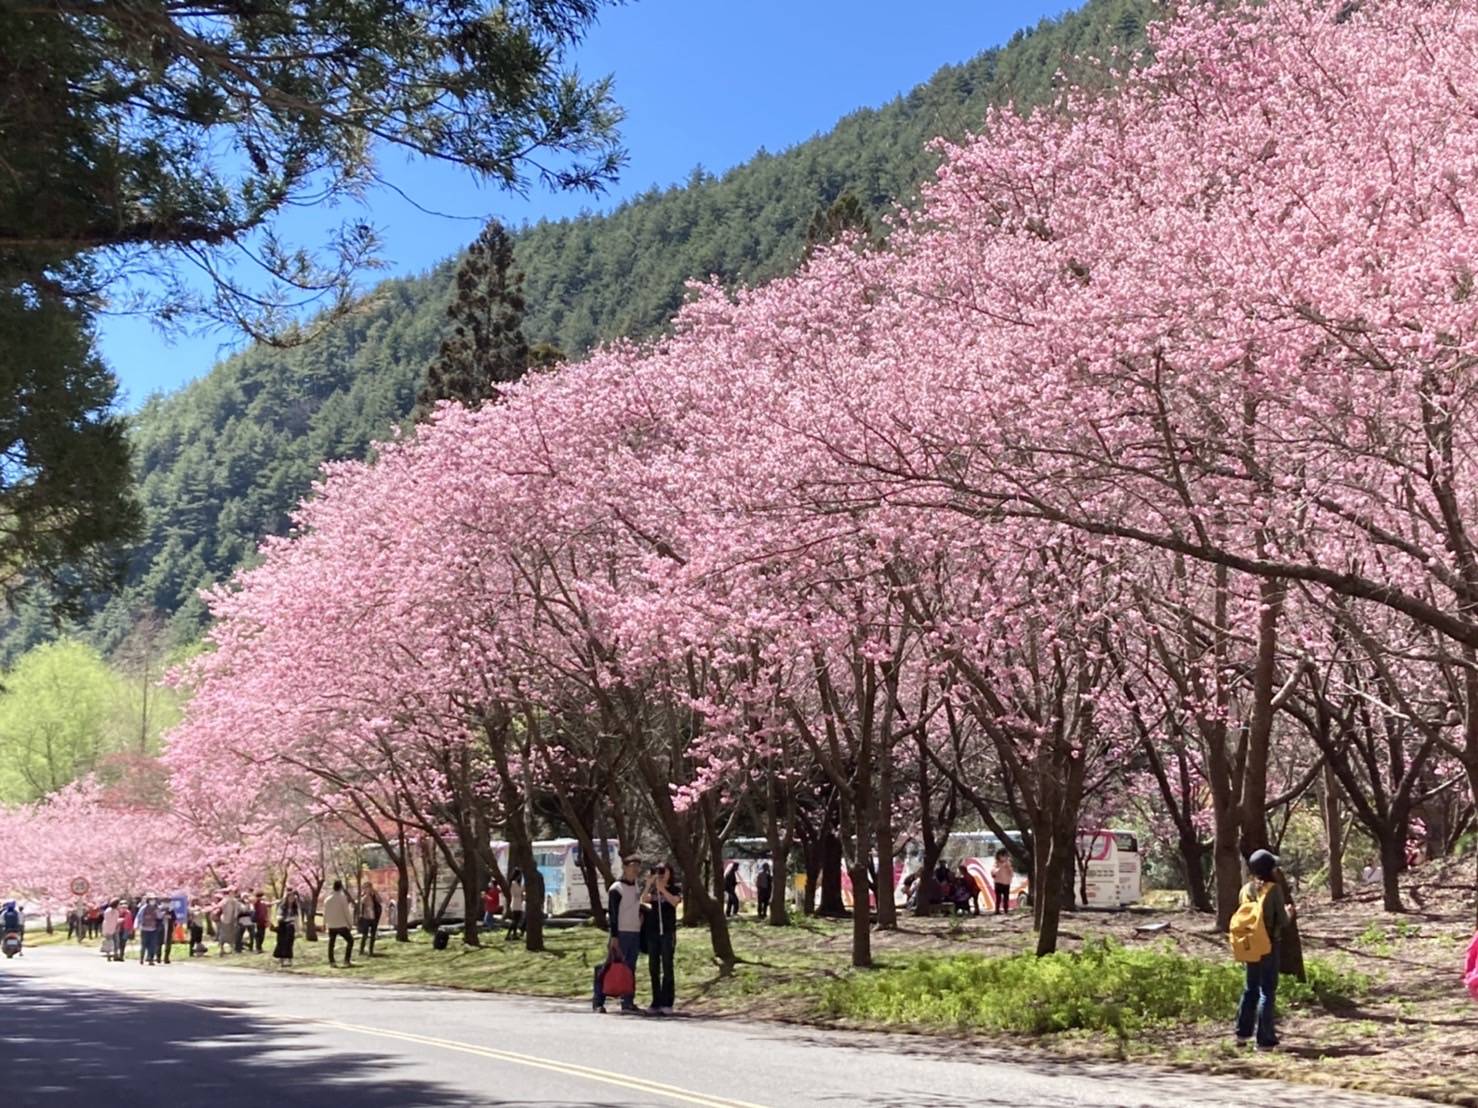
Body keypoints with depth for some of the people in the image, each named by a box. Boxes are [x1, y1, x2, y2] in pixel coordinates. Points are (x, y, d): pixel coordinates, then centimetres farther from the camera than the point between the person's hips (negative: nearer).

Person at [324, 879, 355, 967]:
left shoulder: (327, 899, 5)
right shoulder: (342, 898, -10)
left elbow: (325, 913, 11)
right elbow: (347, 912, -10)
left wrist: (324, 924, 20)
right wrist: (350, 923, -3)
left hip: (331, 926, 5)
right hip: (341, 925, -4)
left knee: (331, 943, 11)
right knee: (350, 940, 7)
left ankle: (331, 961, 7)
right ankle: (347, 960, -1)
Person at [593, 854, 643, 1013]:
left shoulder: (637, 887, 14)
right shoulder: (617, 888, -9)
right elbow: (613, 913, -13)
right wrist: (614, 936, -17)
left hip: (635, 933, 7)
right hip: (621, 933, -7)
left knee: (630, 968, 7)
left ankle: (628, 1002, 10)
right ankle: (598, 1001, -1)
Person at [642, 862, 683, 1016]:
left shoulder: (674, 889, 3)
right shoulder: (652, 890, 11)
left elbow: (675, 901, -18)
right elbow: (644, 899, -9)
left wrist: (662, 888, -22)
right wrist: (649, 885, -22)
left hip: (668, 931, -4)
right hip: (652, 931, 4)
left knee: (667, 967, -5)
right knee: (653, 968, 5)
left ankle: (667, 1003, -3)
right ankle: (656, 1002, 10)